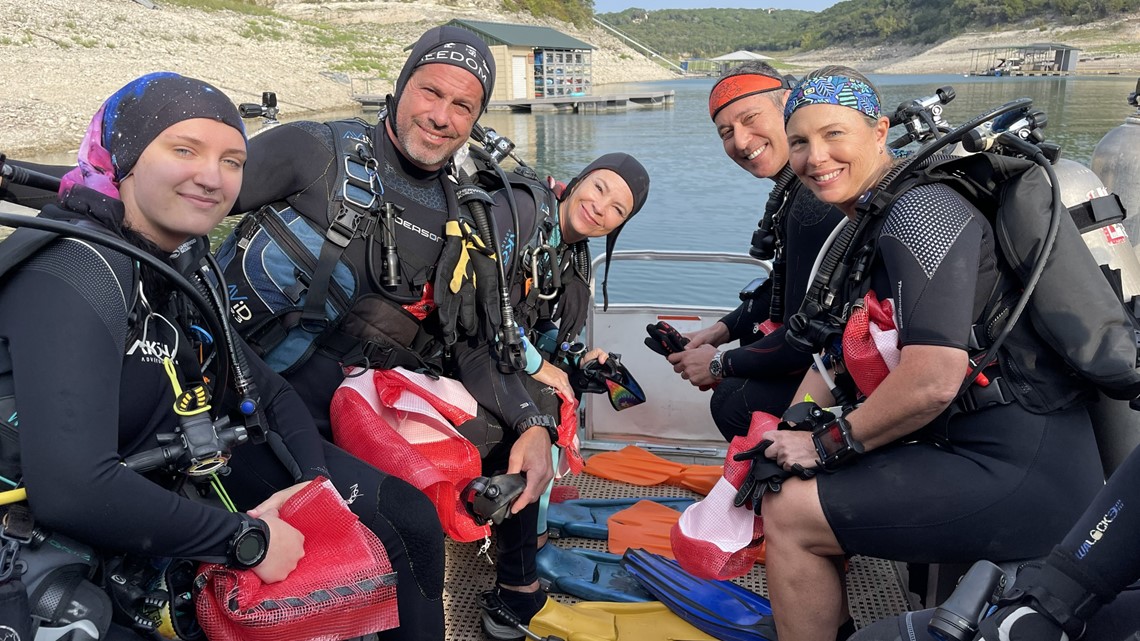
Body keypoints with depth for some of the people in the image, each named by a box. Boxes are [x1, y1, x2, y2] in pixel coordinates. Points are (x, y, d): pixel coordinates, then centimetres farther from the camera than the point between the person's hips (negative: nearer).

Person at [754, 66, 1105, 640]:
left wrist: (828, 443, -13)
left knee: (788, 513, -12)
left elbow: (932, 382, -27)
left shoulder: (920, 211, -18)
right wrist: (782, 438, 1)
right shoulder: (863, 227, 13)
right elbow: (835, 358, 16)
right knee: (787, 480, 17)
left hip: (1020, 478, -10)